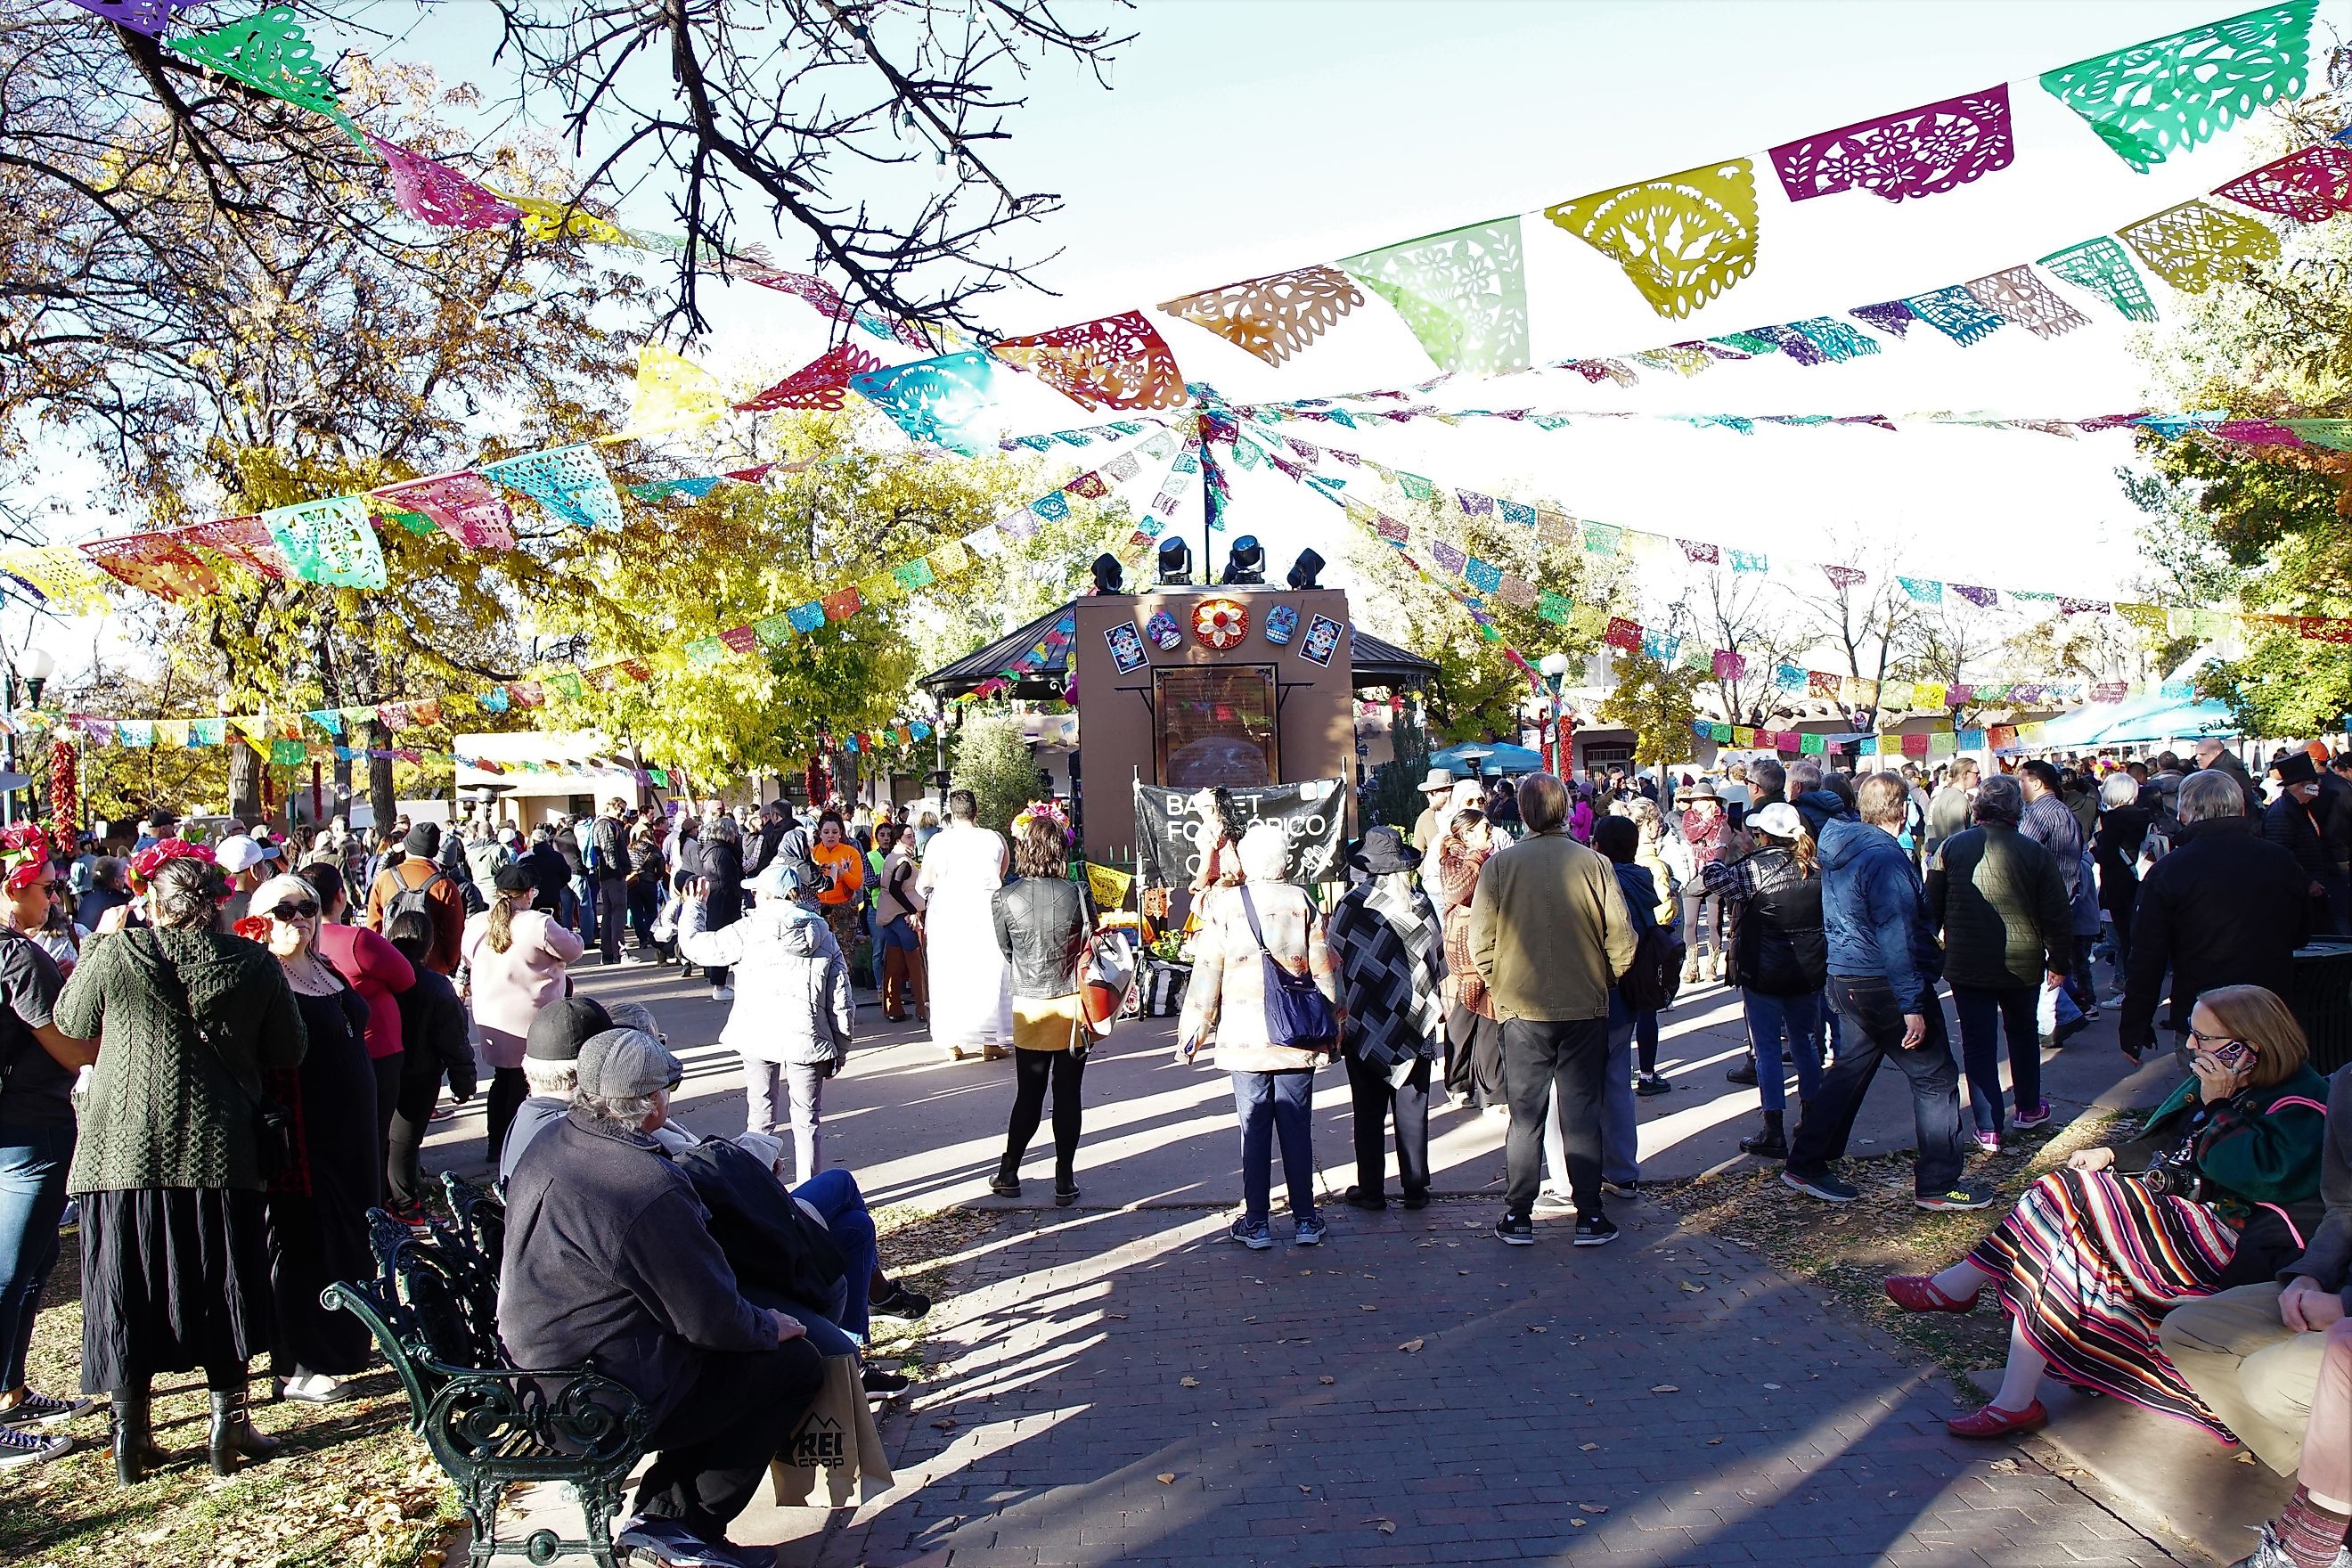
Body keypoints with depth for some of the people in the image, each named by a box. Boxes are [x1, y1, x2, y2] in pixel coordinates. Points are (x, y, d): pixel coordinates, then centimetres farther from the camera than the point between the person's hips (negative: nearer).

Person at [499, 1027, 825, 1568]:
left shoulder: (549, 1143, 0)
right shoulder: (649, 1188, -28)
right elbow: (712, 1320, -21)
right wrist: (769, 1327, 0)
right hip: (608, 1404, -9)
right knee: (796, 1364, 1)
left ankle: (660, 1513, 17)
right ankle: (686, 1524, 6)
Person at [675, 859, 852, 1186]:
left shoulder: (748, 930, -5)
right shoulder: (823, 936, 3)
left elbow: (694, 945, 4)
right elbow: (840, 999, 2)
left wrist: (694, 906, 21)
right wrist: (840, 1049, 11)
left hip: (757, 1037, -1)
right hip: (806, 1038, 1)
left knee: (759, 1116, 12)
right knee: (806, 1121, 8)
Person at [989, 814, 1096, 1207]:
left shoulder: (1004, 898, -8)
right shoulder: (1077, 893, -10)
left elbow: (1006, 951, 5)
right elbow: (1091, 946, 0)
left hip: (1029, 1008, 1)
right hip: (1073, 1005, -1)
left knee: (1028, 1095, 13)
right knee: (1068, 1095, 7)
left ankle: (1008, 1174, 23)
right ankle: (1065, 1182, 13)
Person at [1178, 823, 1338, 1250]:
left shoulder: (1224, 905, -3)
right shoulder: (1304, 903, 0)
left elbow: (1207, 975, -3)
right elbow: (1324, 973, 2)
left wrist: (1192, 1032, 5)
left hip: (1244, 1039, -1)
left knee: (1254, 1129, 6)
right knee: (1297, 1127, 9)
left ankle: (1256, 1223, 11)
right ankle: (1305, 1219, 15)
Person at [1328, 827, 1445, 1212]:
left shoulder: (1350, 904, -10)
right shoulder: (1421, 903, -2)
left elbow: (1335, 962, -6)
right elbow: (1438, 961, 6)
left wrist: (1337, 1013, 5)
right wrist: (1438, 1009, 19)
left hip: (1364, 1021, -2)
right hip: (1415, 1021, 2)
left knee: (1369, 1111, 6)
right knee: (1412, 1109, 8)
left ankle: (1371, 1191, 10)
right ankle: (1416, 1190, 13)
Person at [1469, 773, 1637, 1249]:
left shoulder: (1500, 864, -8)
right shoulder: (1593, 863, -8)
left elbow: (1480, 943, -7)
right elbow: (1621, 940, -6)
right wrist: (1602, 982, 12)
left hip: (1523, 1010, 0)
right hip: (1586, 1010, 0)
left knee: (1525, 1114, 9)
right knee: (1582, 1111, 9)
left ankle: (1517, 1217, 13)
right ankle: (1590, 1217, 14)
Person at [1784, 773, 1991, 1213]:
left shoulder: (1840, 846, 4)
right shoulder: (1885, 858, -21)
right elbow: (1896, 939, -24)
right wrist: (1911, 1004, -23)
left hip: (1846, 979, 9)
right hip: (1885, 985, -9)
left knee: (1849, 1070, 17)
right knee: (1935, 1078, 3)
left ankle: (1806, 1164, 20)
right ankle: (1938, 1184, 10)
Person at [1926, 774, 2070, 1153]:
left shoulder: (1951, 847, -6)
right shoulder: (2034, 852, -7)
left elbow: (1931, 908, 0)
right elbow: (2057, 915, -3)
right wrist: (2059, 962, 8)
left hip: (1967, 965, -1)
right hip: (2022, 965, 1)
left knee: (1978, 1043, 4)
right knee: (2023, 1035, 23)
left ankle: (1989, 1129, 2)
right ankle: (2029, 1108, 38)